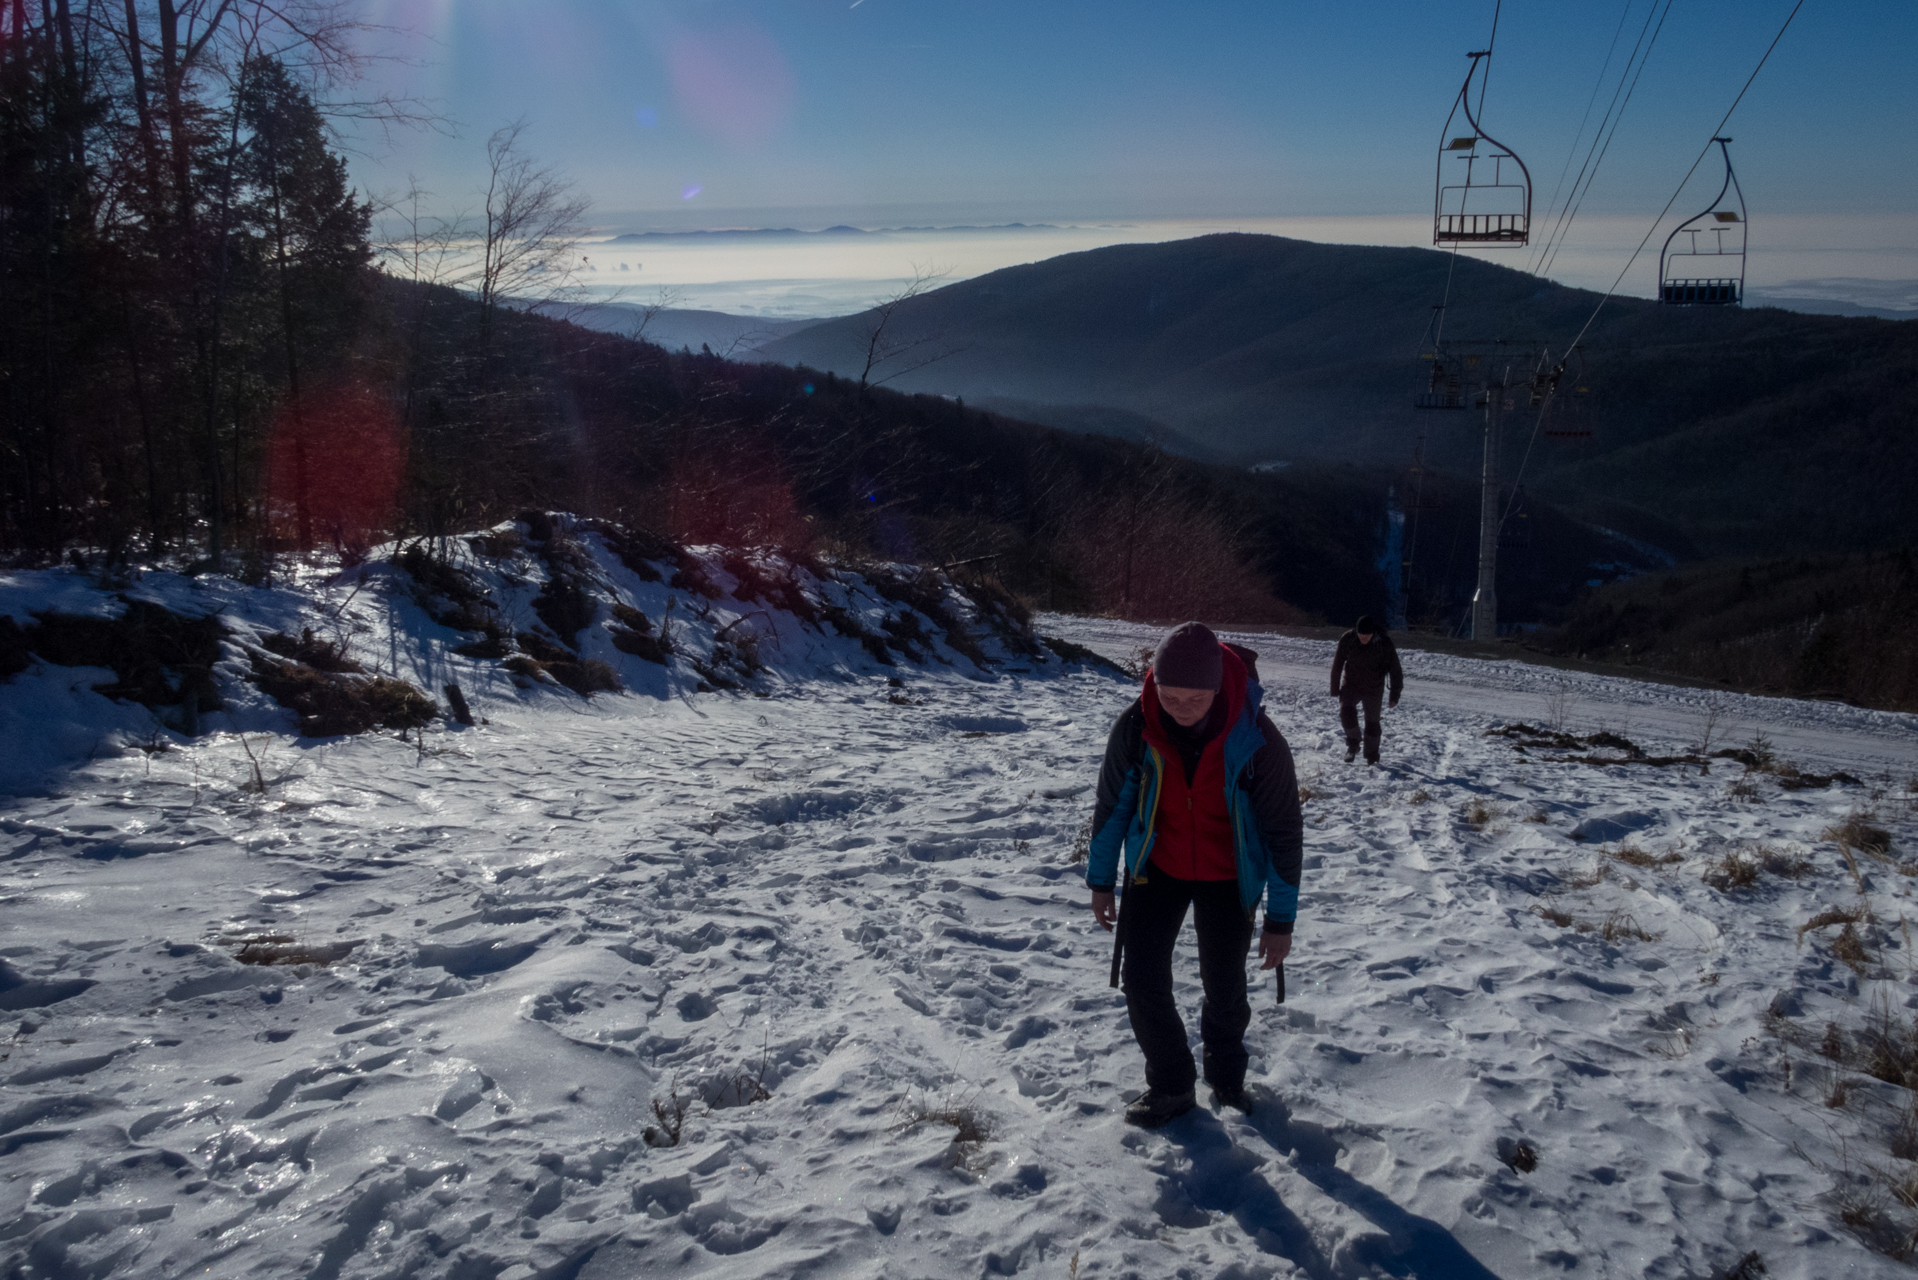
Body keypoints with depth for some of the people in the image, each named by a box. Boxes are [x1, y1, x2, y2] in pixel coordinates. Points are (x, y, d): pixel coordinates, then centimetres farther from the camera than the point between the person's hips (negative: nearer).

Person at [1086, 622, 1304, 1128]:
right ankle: (1170, 1084, 21)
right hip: (1157, 868, 2)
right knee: (1143, 979, -2)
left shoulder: (1257, 739, -28)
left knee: (1224, 989, 8)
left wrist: (1281, 919, -12)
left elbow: (1283, 830, -16)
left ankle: (1225, 1074, 39)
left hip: (1227, 878, -1)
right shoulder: (1135, 726, -22)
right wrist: (1101, 881, 4)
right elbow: (1112, 804, -4)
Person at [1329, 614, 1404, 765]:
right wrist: (1335, 689, -1)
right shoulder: (1347, 639, -17)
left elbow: (1395, 670, -10)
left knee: (1372, 721, 7)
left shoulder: (1384, 643, -19)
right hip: (1351, 684, 0)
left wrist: (1395, 695, -9)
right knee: (1346, 710, -23)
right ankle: (1353, 744, -2)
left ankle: (1371, 756, 26)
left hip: (1373, 689, 0)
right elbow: (1337, 665, -5)